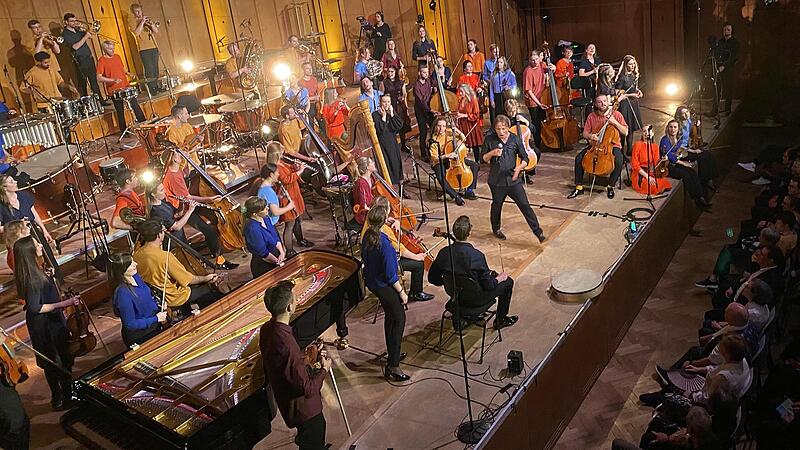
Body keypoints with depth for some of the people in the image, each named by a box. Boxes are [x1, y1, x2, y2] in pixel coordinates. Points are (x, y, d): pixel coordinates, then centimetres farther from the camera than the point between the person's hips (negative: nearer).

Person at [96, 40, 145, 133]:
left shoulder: (117, 57, 10)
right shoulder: (101, 61, -8)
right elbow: (99, 78, -13)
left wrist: (128, 73, 5)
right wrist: (113, 80, -25)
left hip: (126, 86, 5)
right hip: (114, 90, -5)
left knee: (135, 106, 8)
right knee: (120, 111, 2)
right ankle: (124, 131, 11)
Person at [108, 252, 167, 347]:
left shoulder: (135, 276, -9)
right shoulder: (123, 294, -33)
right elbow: (130, 324, -25)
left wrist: (157, 305, -4)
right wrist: (156, 318, -22)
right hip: (140, 337, -7)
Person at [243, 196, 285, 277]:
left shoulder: (265, 218, -2)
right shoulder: (252, 229, -29)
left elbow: (276, 238, 7)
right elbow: (263, 252, -21)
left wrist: (282, 252, -8)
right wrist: (277, 261, -10)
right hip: (263, 266, -8)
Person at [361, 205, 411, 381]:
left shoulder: (367, 236, -4)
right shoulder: (384, 244, -29)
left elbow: (365, 258, 11)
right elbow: (390, 275, -23)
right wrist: (402, 292, -12)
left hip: (371, 282, 9)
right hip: (384, 286, -9)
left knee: (390, 316, 24)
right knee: (399, 320, 1)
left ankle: (392, 354, 39)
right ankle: (392, 366, 3)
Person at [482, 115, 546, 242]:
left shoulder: (515, 139, -3)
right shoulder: (490, 139, -5)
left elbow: (525, 159, 0)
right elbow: (484, 158, 5)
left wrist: (519, 167, -21)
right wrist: (492, 153, -16)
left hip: (513, 179, 0)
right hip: (497, 181, 0)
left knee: (525, 206, -3)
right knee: (497, 206, 17)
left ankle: (538, 232, 3)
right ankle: (496, 229, 41)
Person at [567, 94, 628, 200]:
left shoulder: (616, 114, -2)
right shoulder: (591, 116, 4)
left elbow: (625, 132, -4)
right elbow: (585, 133, 8)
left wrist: (615, 122, -18)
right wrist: (590, 136, -15)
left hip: (612, 146, -3)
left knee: (618, 162, -33)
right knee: (579, 158, -20)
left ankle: (610, 186, -8)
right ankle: (579, 187, -9)